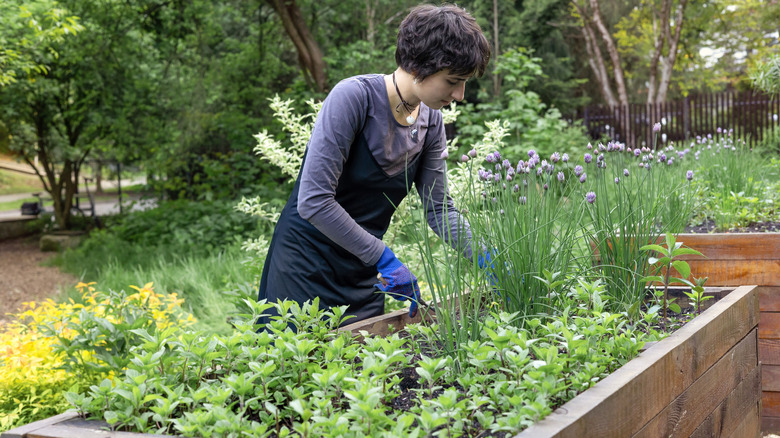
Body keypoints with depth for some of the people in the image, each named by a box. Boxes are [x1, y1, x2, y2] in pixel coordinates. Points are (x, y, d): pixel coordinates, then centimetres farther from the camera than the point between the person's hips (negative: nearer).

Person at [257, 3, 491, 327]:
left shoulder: (430, 121, 0)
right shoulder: (354, 97, -21)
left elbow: (439, 208, 6)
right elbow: (314, 200, -26)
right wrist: (385, 258, -23)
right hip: (307, 265, -6)